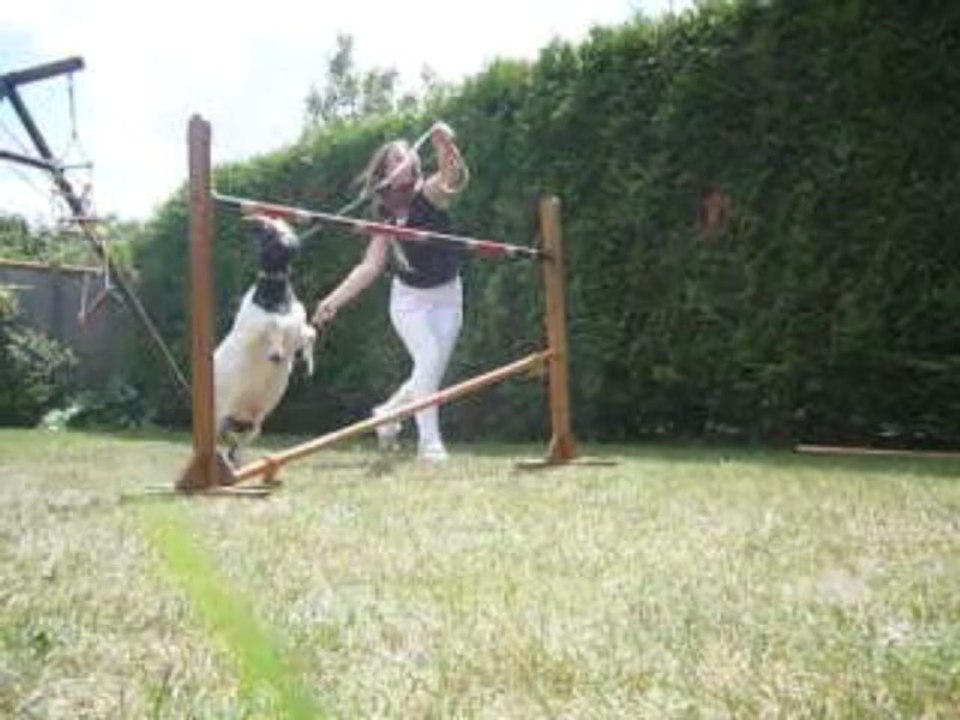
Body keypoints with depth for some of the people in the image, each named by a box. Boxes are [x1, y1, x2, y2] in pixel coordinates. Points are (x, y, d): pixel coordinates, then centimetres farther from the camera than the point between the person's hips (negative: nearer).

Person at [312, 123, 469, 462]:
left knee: (434, 369, 5)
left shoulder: (430, 194, -12)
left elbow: (453, 179, -35)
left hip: (447, 295, 1)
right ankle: (429, 441, -11)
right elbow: (370, 266, -10)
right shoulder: (386, 220, -6)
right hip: (409, 298, -1)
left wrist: (446, 147, -56)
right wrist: (334, 299, -18)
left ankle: (388, 412, 32)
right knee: (428, 359, -19)